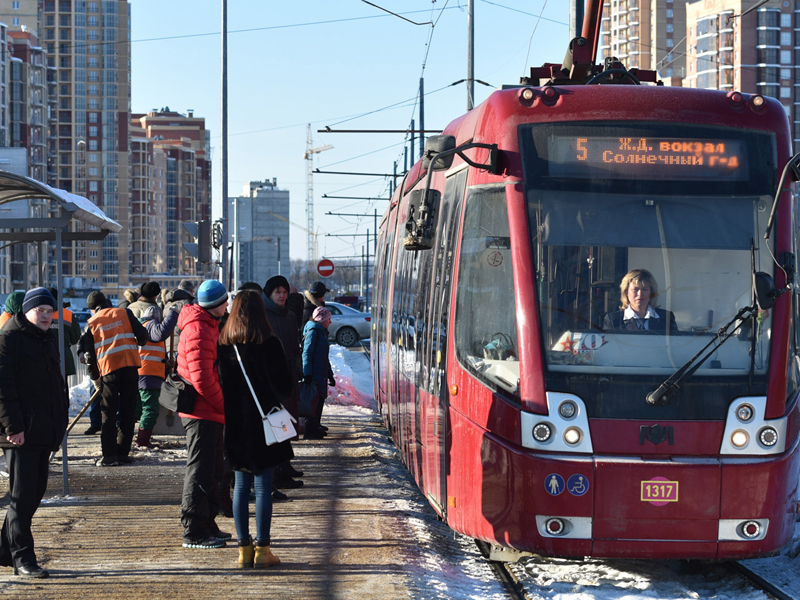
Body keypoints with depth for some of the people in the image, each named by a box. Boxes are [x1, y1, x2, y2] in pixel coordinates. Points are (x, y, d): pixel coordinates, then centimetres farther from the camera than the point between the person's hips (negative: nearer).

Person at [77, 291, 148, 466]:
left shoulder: (92, 322, 8)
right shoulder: (124, 313, 10)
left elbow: (89, 353, 7)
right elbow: (142, 334, 5)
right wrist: (139, 344, 27)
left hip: (108, 367, -1)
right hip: (130, 365, 1)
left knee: (109, 413, 5)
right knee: (128, 411, 9)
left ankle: (109, 455, -1)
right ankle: (122, 452, 9)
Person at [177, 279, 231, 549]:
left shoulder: (208, 325, 17)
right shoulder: (199, 330, -18)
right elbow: (201, 378, -24)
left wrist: (224, 405, 13)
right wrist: (225, 405, -15)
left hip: (210, 413, 11)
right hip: (202, 412, -11)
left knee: (212, 471, 17)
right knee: (200, 472, -6)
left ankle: (207, 525, 26)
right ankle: (194, 532, -2)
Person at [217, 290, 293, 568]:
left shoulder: (224, 346, 0)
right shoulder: (268, 345, -11)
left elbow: (219, 382, 2)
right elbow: (282, 387, -10)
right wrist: (280, 398, 10)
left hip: (234, 425, 4)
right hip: (262, 423, -4)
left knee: (241, 486, 10)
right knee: (263, 485, 1)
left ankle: (244, 548, 11)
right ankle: (262, 549, 0)